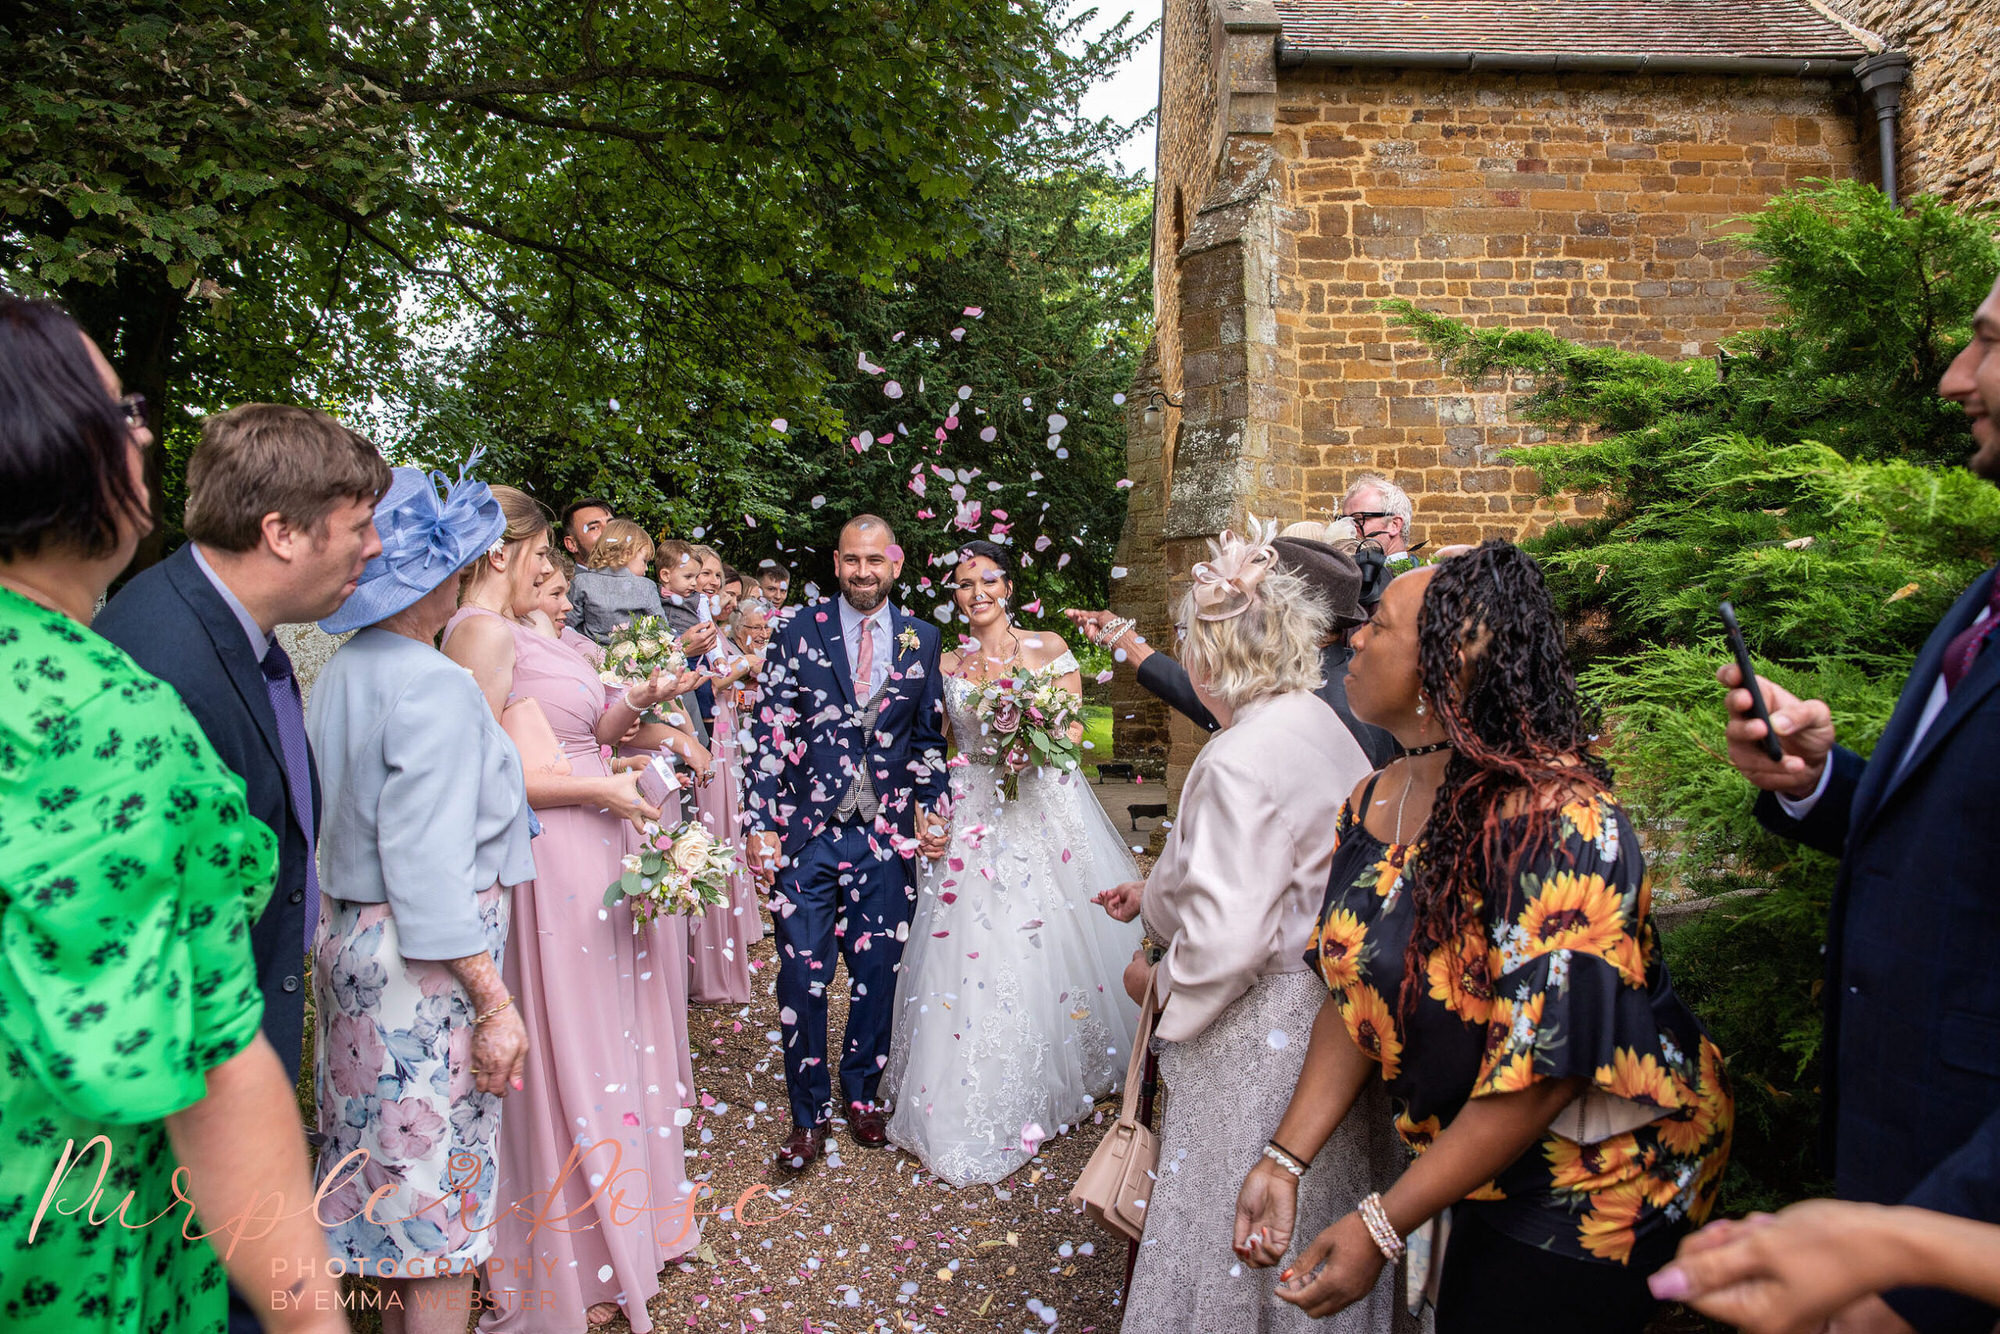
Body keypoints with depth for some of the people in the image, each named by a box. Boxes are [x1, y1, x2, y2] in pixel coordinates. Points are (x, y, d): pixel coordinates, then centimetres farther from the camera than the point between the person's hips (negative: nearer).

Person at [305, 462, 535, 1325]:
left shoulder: (337, 676, 6)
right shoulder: (434, 687, -20)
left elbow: (336, 822, 8)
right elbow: (431, 870, -24)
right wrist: (495, 1003, -20)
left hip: (346, 935, 9)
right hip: (426, 962, -9)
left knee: (383, 1158, 22)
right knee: (441, 1184, 5)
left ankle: (394, 1296, 40)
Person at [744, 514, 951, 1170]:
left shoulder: (922, 640, 6)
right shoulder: (800, 633, 0)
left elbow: (929, 735, 11)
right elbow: (768, 733, -3)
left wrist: (933, 810, 0)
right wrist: (762, 826, -8)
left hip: (886, 834, 2)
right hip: (807, 832, -1)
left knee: (877, 973, 10)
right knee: (802, 976, 3)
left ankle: (860, 1096, 31)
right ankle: (809, 1113, 22)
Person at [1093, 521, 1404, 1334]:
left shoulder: (1240, 761, -25)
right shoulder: (1322, 727, 5)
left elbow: (1224, 939, -27)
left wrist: (1156, 982, -8)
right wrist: (1154, 896, 19)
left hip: (1260, 1037, -9)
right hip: (1330, 1012, 9)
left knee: (1244, 1235, 8)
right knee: (1318, 1240, 24)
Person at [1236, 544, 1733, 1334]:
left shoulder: (1553, 826, -30)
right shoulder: (1371, 804, -5)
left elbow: (1542, 1071, -30)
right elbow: (1353, 998, 0)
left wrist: (1381, 1228, -24)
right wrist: (1284, 1161, -8)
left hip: (1594, 1184, -6)